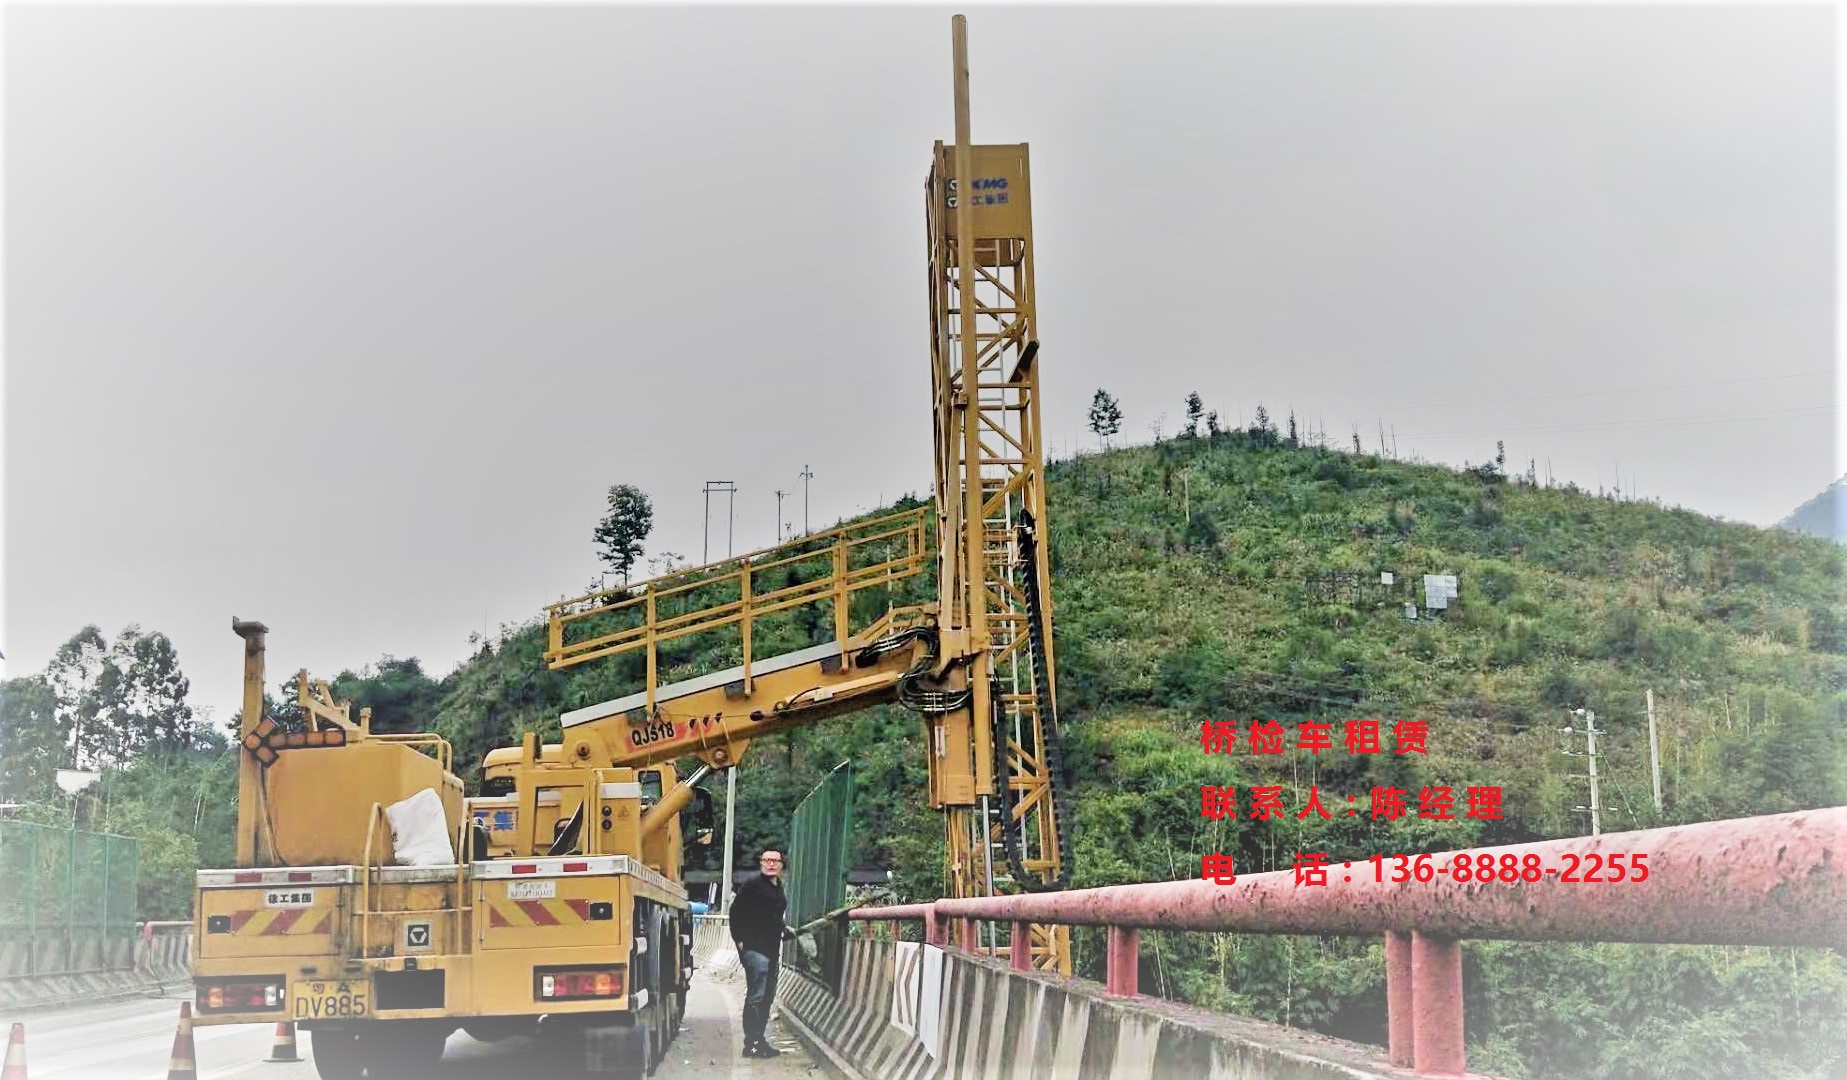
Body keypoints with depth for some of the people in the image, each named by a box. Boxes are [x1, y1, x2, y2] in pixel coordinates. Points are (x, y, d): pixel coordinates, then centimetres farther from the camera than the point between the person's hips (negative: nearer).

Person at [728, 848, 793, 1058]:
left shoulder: (778, 888, 17)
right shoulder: (753, 885, -8)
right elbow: (736, 911, -11)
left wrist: (784, 930, 15)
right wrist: (740, 940, -14)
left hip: (771, 949, 9)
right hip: (754, 948, -9)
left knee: (767, 997, 13)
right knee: (756, 996, -10)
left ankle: (759, 1040, 21)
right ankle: (752, 1044, -7)